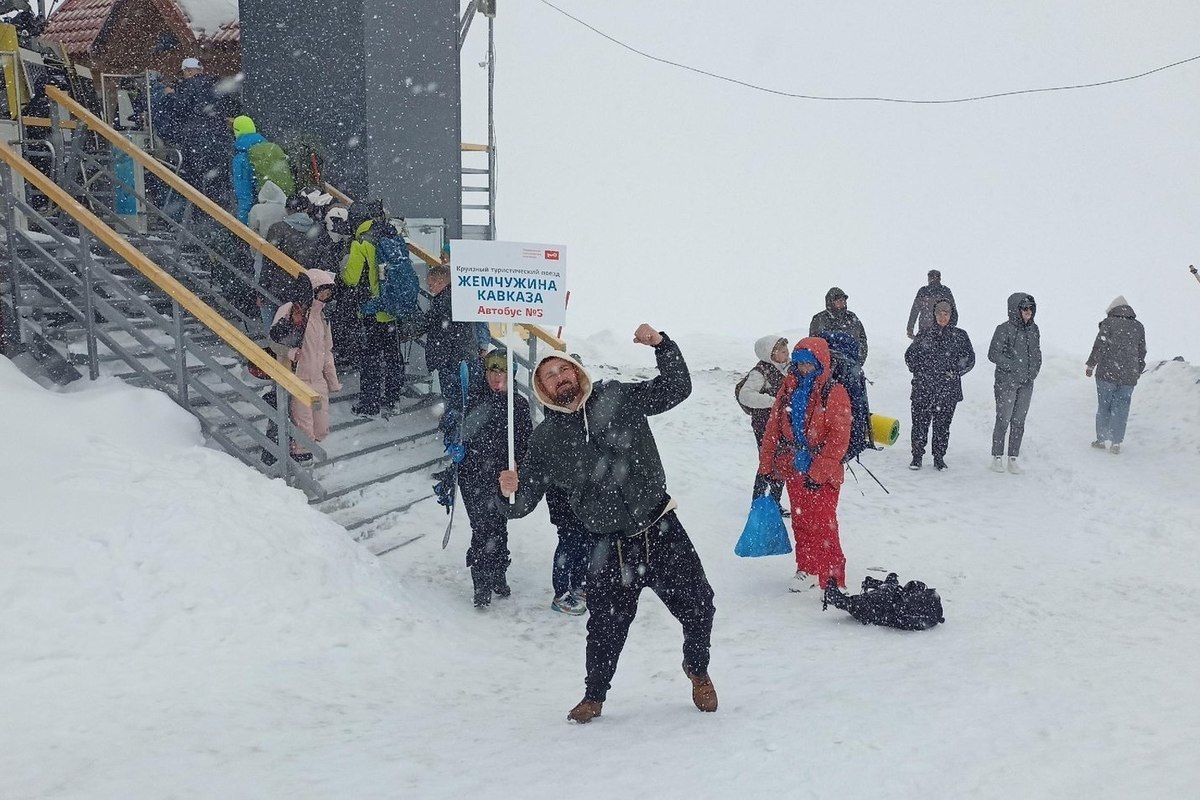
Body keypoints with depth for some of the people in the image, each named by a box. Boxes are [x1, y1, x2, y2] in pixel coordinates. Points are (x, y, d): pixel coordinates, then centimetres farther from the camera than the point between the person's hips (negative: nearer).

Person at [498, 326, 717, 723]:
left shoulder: (618, 398, 3)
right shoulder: (546, 438, 2)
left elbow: (676, 388, 4)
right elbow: (524, 499, 4)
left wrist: (661, 345, -10)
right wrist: (513, 490, -20)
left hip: (662, 531, 0)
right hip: (611, 547, 0)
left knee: (698, 608, 0)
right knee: (606, 628, 5)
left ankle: (697, 669, 30)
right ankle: (594, 696, 30)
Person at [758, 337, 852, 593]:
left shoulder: (834, 393, -11)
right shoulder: (788, 390, 6)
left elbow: (839, 437, -15)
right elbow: (774, 427, 11)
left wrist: (819, 471, -18)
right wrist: (766, 464, 7)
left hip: (823, 474, -6)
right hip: (793, 469, 6)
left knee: (822, 523, -5)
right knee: (800, 521, 14)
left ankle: (830, 574, 5)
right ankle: (806, 569, 27)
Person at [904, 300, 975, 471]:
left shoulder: (960, 336, 6)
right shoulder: (925, 335, 7)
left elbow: (969, 359, 8)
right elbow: (910, 354, 16)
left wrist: (955, 371, -4)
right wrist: (918, 371, 3)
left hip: (948, 390, 0)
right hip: (923, 388, 0)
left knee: (942, 424, 4)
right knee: (920, 422, -1)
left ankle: (939, 457, 17)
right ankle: (917, 456, 10)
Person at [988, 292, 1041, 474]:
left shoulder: (1034, 329, 8)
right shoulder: (1004, 329, -11)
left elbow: (1037, 352, 20)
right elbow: (993, 354, -12)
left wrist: (1034, 370, 6)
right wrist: (1013, 366, -16)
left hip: (1026, 384, 5)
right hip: (1006, 382, -5)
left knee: (1019, 422, 8)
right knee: (1003, 421, -1)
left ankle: (1013, 458, 16)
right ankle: (997, 457, 10)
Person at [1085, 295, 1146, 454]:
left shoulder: (1109, 323, -5)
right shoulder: (1138, 327, 9)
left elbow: (1099, 345, -7)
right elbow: (1142, 352, 15)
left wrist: (1091, 365, 3)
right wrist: (1138, 371, 26)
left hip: (1107, 373, -3)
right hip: (1128, 377, 3)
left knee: (1103, 406, 7)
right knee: (1121, 409, 6)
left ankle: (1101, 439, 11)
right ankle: (1116, 443, 3)